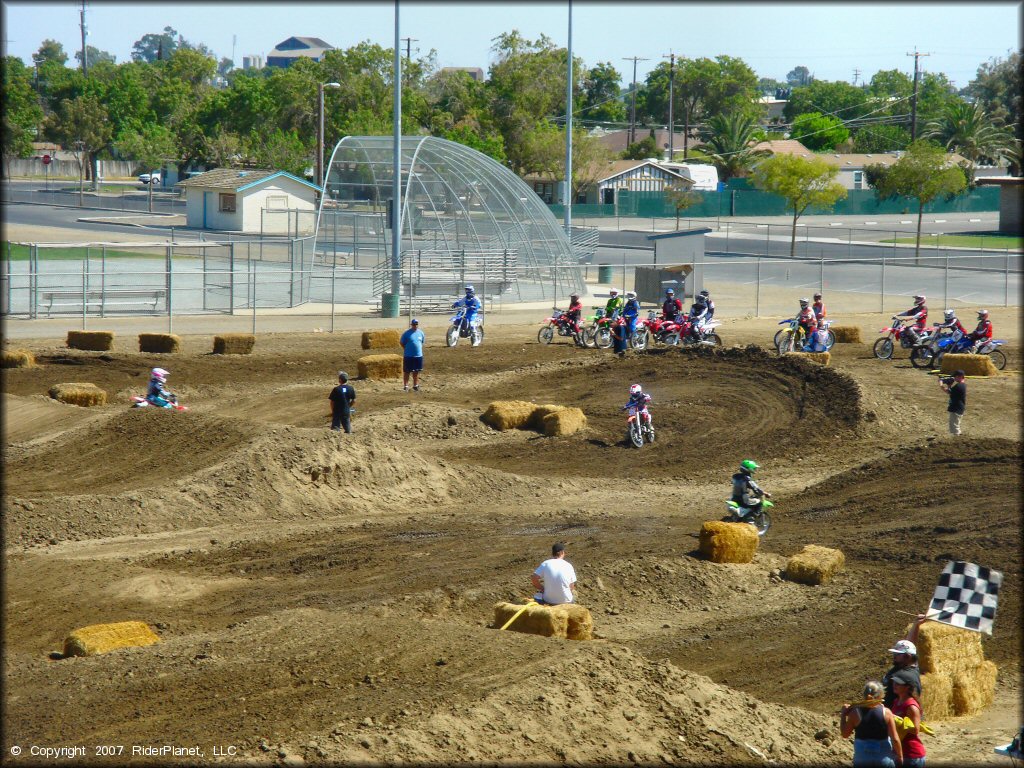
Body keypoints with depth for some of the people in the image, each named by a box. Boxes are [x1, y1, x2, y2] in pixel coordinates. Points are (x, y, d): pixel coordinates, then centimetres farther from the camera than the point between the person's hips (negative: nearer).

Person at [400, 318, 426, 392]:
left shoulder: (420, 333, 4)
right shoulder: (407, 333, -7)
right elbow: (401, 342, 0)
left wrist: (419, 349, 10)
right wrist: (407, 350, -1)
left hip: (418, 355, 4)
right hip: (408, 356, -4)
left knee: (416, 372, 12)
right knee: (407, 372, 1)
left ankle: (415, 385, 22)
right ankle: (405, 386, 5)